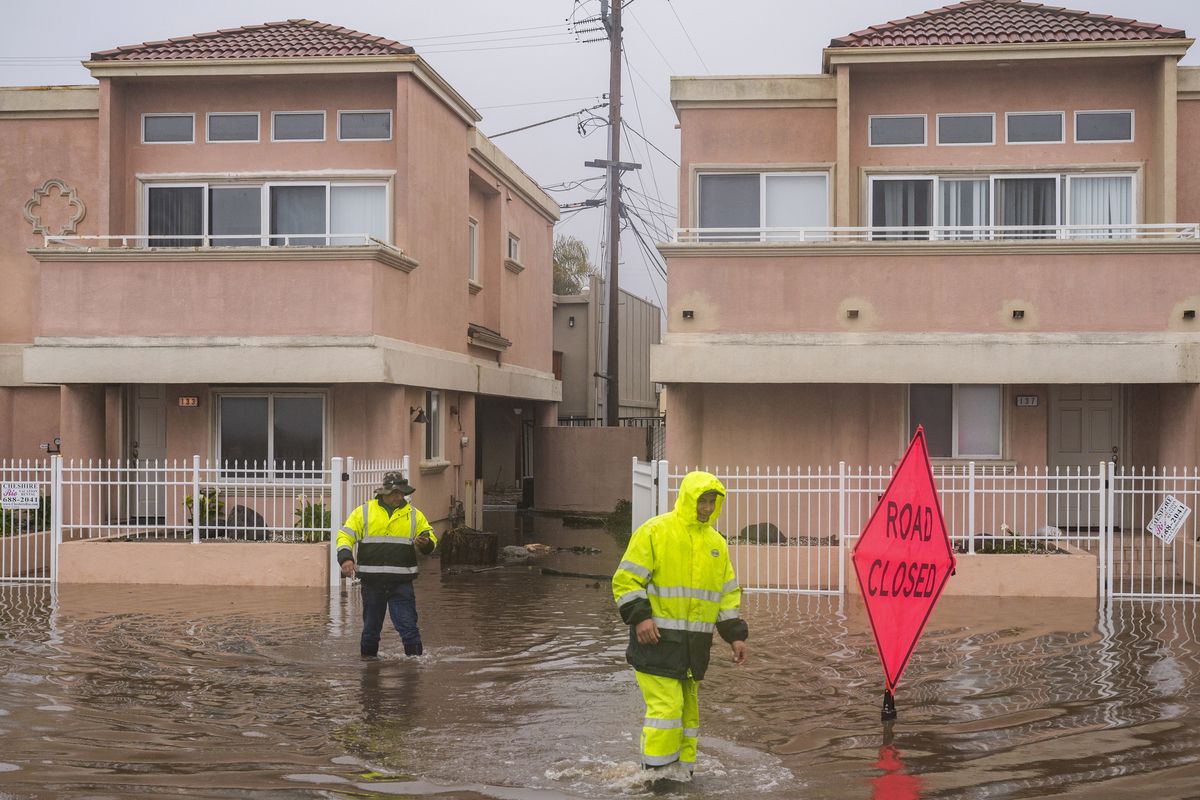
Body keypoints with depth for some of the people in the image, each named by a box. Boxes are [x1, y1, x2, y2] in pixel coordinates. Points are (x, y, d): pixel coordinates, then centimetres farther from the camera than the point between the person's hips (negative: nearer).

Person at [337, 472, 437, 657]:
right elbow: (345, 535, 3)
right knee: (371, 626, 12)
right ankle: (367, 659, 29)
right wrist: (345, 557, -14)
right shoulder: (364, 511, 5)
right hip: (372, 581, 0)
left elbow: (430, 537, 15)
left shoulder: (414, 514, 9)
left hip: (401, 582, 0)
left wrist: (426, 543, -10)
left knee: (408, 626, -6)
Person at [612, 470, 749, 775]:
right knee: (666, 706, -11)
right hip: (657, 639, -6)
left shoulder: (716, 543, 13)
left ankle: (682, 772, 22)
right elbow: (625, 580, -8)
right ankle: (656, 773, 0)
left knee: (688, 709, 12)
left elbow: (728, 593, 19)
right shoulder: (654, 532, -8)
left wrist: (735, 635, 10)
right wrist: (639, 616, -21)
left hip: (695, 644, 7)